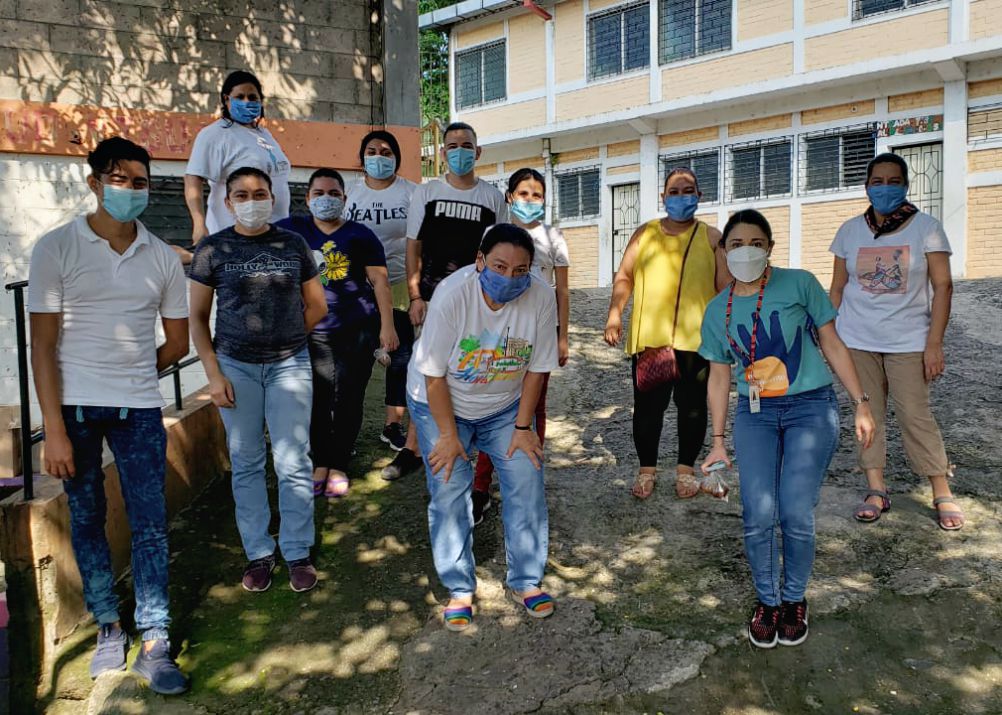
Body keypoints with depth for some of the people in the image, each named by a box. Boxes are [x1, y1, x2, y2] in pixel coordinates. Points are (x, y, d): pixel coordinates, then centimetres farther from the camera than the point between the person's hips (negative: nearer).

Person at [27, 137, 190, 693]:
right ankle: (108, 627, 26)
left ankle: (154, 644, 9)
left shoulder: (162, 258, 5)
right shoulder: (56, 248, -3)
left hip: (139, 409, 1)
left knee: (149, 523, 0)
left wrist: (132, 374, 8)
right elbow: (42, 345, -6)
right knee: (86, 521, 9)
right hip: (74, 408, -1)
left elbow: (177, 342, 13)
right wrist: (53, 429, -10)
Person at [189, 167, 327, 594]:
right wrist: (213, 373, -4)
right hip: (235, 366, 0)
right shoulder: (213, 249, 1)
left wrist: (285, 337, 5)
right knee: (246, 464, 7)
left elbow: (316, 305, 12)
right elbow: (197, 317, 3)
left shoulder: (293, 244, 5)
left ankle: (297, 553, 13)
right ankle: (258, 553, 20)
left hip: (289, 364, 0)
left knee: (293, 464, 0)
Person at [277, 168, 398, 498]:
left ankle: (339, 465, 15)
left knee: (349, 400, 3)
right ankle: (320, 463, 17)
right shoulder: (292, 230, 6)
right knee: (317, 399, 3)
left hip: (357, 330, -1)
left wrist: (387, 325, -7)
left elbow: (379, 280, -1)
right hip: (313, 332, 1)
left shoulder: (360, 235, 2)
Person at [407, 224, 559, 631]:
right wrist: (448, 434, -17)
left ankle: (526, 581, 13)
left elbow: (537, 368, -11)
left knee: (527, 482, -4)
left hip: (505, 406, 2)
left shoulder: (541, 297, -22)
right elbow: (434, 373, -20)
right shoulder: (451, 295, -28)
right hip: (441, 404, -2)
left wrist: (522, 427, -9)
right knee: (449, 492, -6)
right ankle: (459, 590, 11)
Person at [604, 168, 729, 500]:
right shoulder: (645, 233, 12)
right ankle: (647, 469, 21)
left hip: (696, 338, 0)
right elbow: (623, 277, 10)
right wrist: (615, 312, -5)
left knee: (692, 407, 7)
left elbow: (726, 286, 7)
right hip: (648, 338, 0)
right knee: (647, 406, 4)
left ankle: (686, 468, 24)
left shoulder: (710, 236, 9)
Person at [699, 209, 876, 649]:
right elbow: (719, 378, 12)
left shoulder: (799, 284, -2)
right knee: (758, 516, -11)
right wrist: (718, 442, 12)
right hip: (755, 414, 2)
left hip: (811, 407, -2)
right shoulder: (718, 311, 7)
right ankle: (767, 601, 15)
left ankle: (794, 600, 16)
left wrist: (861, 403, -1)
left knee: (796, 516, -12)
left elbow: (832, 346, 3)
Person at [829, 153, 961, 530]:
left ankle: (942, 494, 8)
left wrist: (935, 343, -10)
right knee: (868, 414, 5)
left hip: (908, 341, -2)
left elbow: (943, 287, -4)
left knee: (915, 415, -4)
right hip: (857, 341, 3)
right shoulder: (850, 230, 6)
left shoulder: (925, 227, -2)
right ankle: (876, 491, 14)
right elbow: (837, 289, 9)